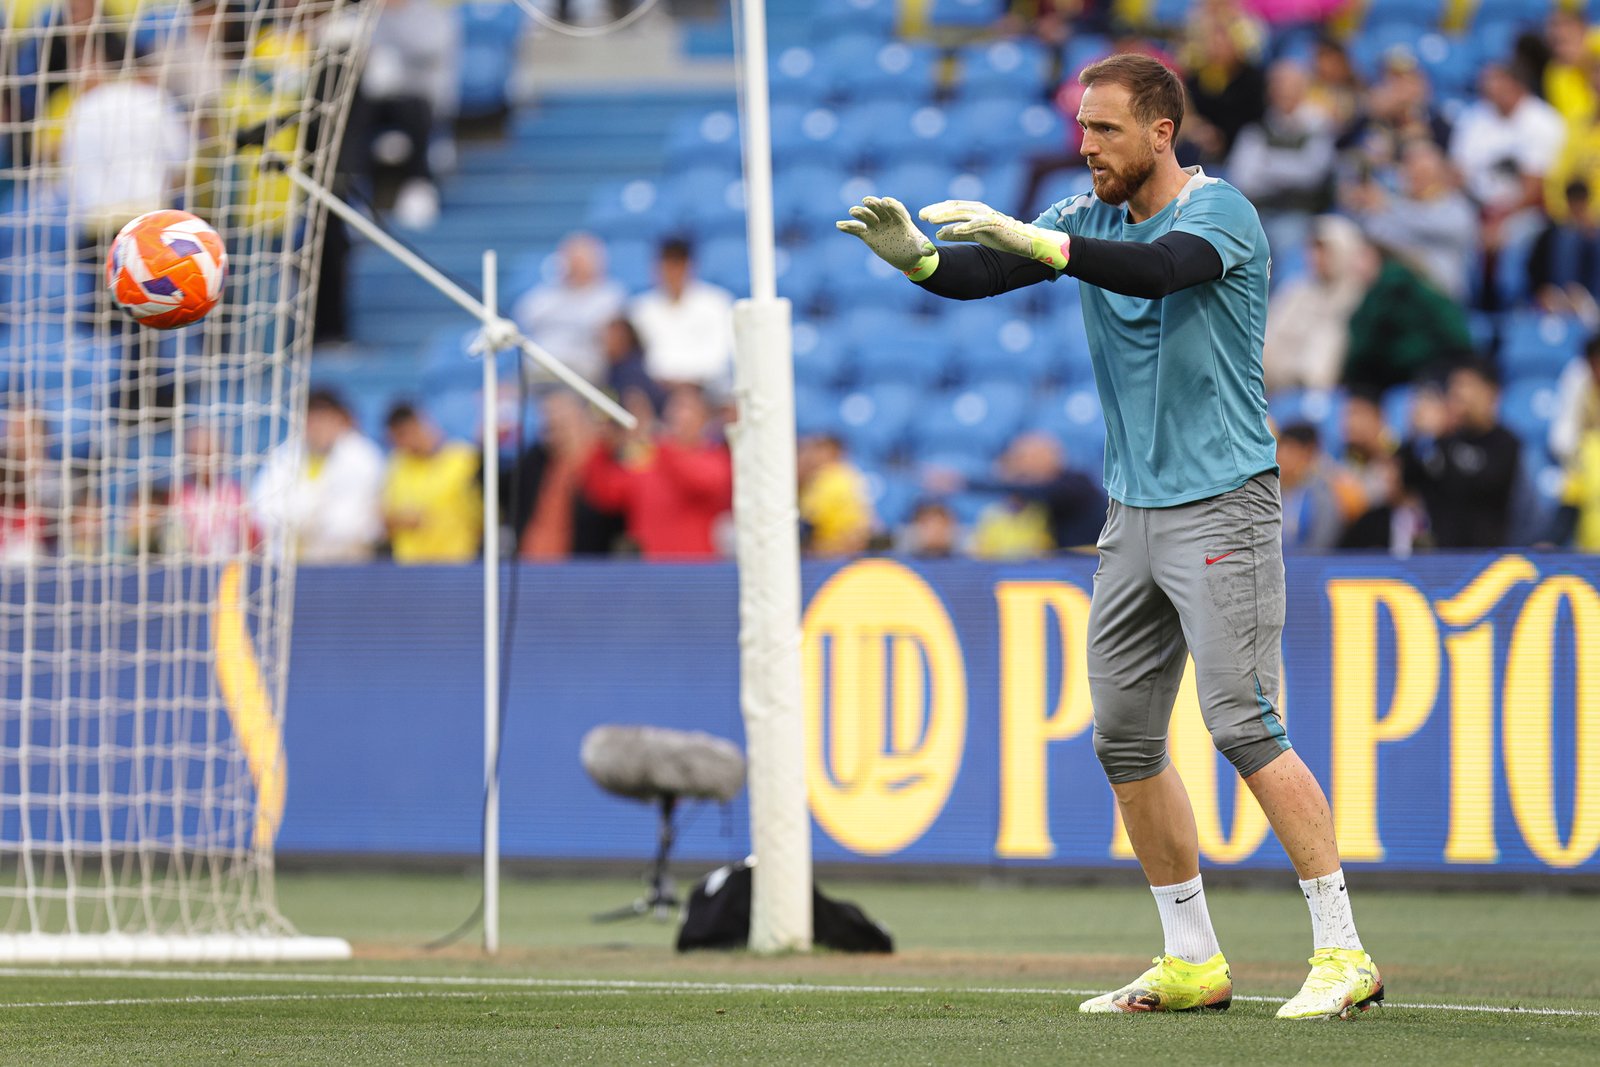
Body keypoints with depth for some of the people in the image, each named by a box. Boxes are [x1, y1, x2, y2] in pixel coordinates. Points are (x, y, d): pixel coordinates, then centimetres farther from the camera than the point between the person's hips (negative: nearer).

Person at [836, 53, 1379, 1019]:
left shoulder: (1218, 212, -12)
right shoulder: (1090, 217, 9)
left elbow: (1157, 270, -33)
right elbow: (981, 275, -2)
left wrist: (1027, 239, -42)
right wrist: (916, 255, -23)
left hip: (1222, 505, -8)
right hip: (1134, 512, 8)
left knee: (1245, 725, -14)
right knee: (1126, 740, 6)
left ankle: (1343, 954, -10)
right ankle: (1194, 963, 15)